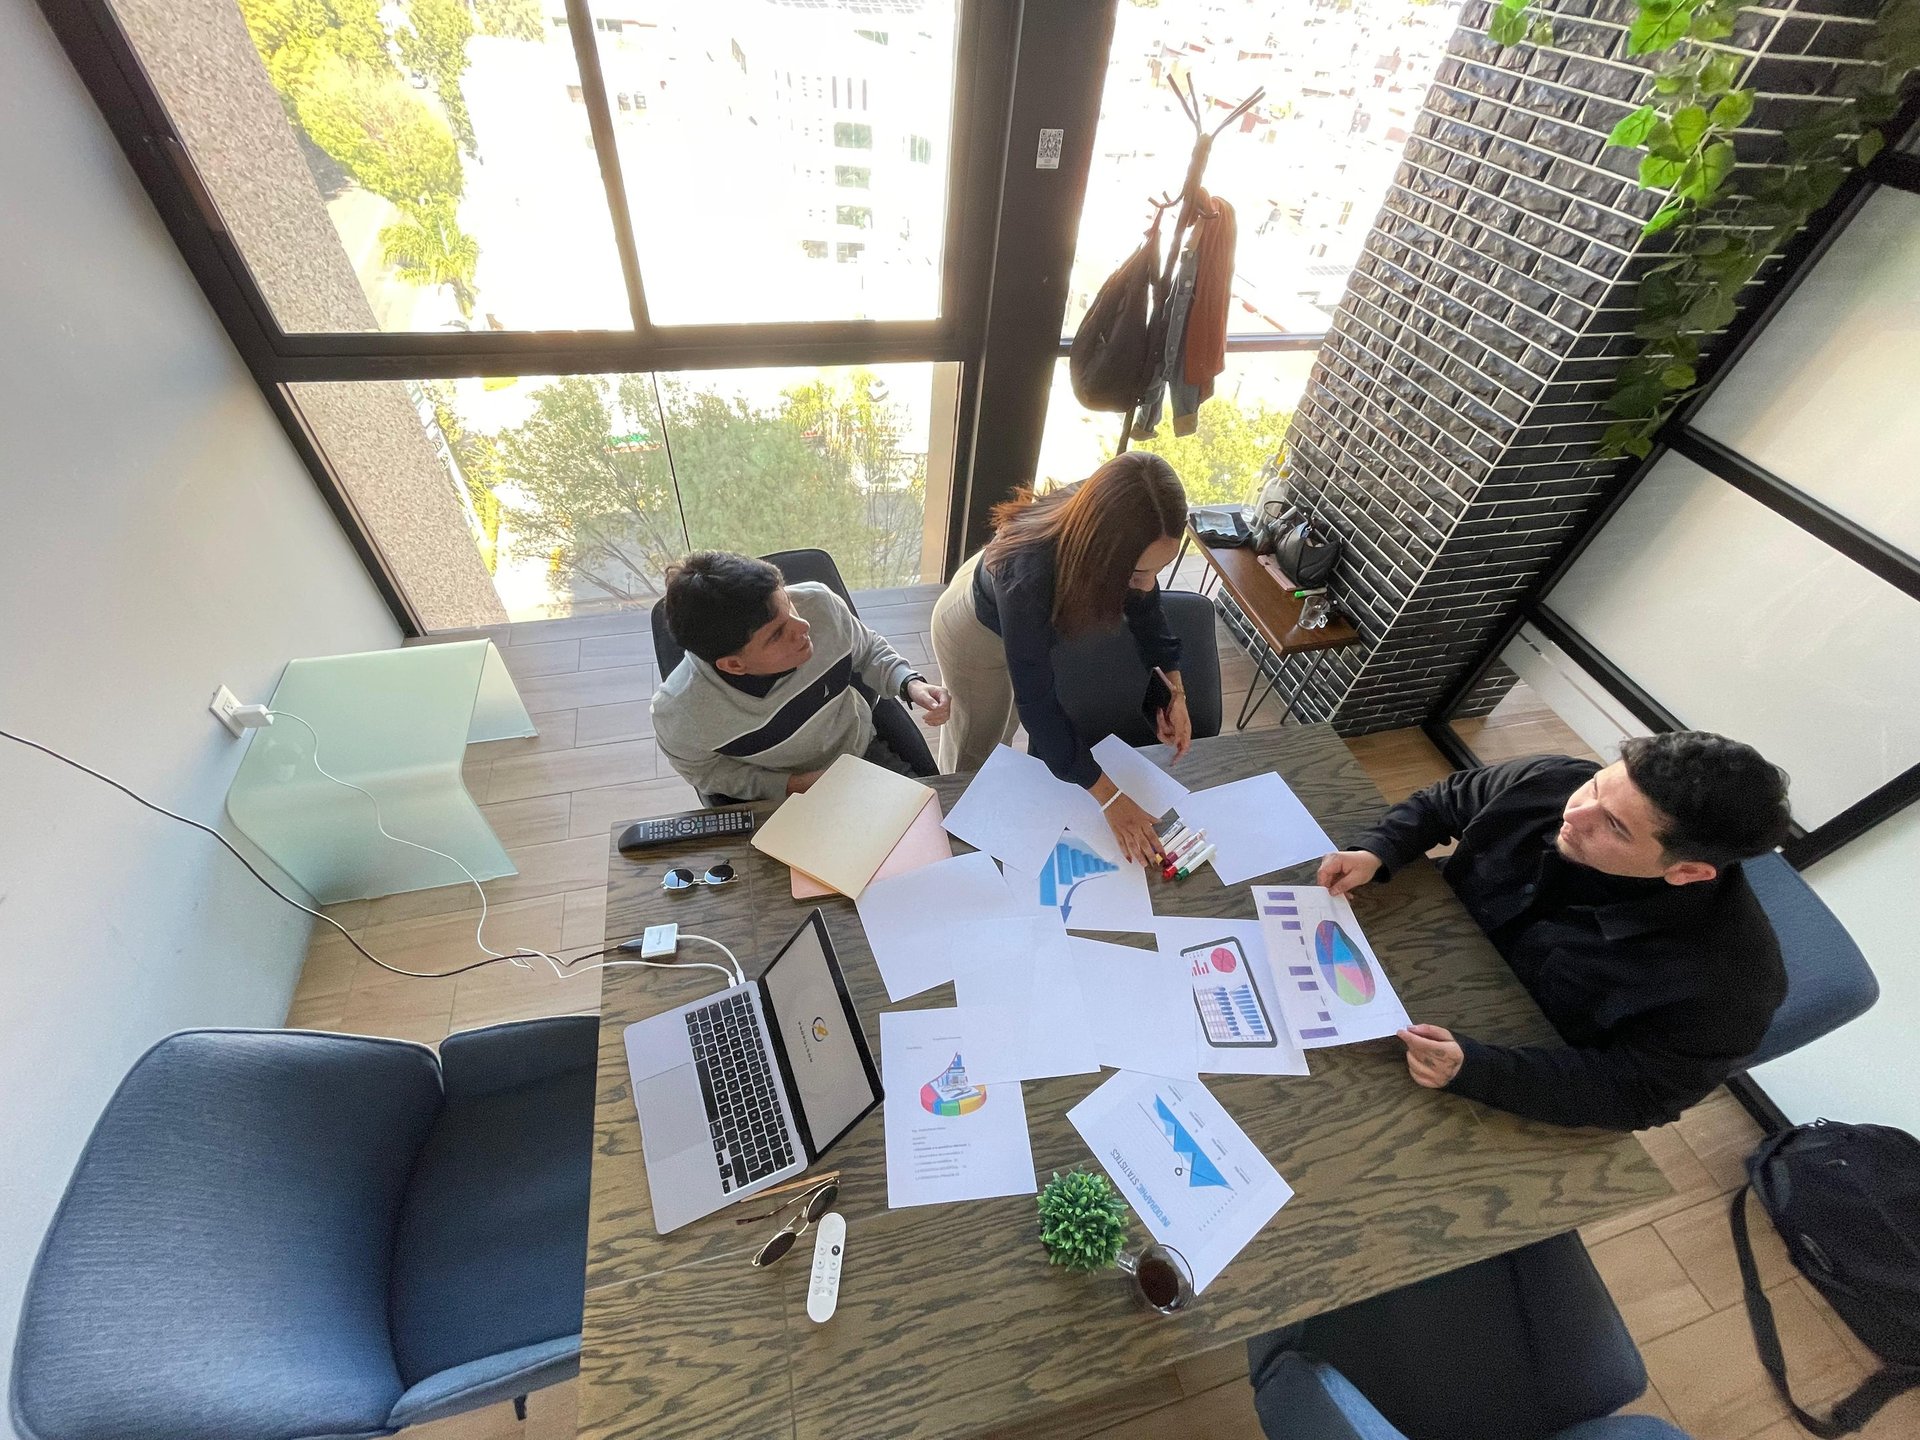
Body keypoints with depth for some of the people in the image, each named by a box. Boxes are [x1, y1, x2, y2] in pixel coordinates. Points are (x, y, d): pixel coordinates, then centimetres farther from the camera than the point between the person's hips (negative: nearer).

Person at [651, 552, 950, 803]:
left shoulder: (820, 604, -27)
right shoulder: (677, 712, -31)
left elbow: (868, 650, -3)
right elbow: (705, 771, -8)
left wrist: (910, 683, -22)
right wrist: (790, 785, -20)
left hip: (864, 754, 3)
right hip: (778, 803, -2)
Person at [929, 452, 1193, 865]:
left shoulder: (1128, 546, -32)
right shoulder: (1028, 576, -49)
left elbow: (1145, 605, -9)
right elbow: (1036, 701, -40)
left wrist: (1174, 690, -16)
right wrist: (1109, 797, -36)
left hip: (1037, 618, 5)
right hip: (977, 631, -5)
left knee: (1005, 726, 29)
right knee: (976, 742, 19)